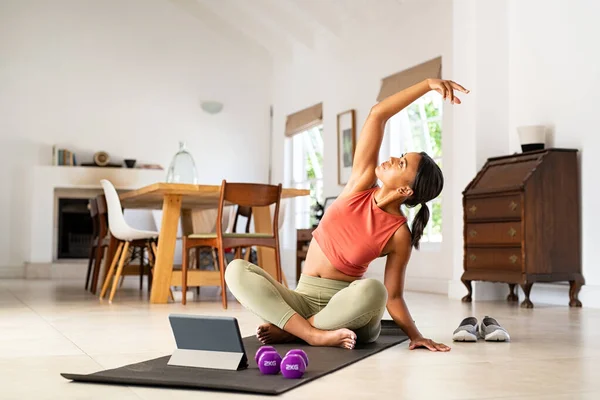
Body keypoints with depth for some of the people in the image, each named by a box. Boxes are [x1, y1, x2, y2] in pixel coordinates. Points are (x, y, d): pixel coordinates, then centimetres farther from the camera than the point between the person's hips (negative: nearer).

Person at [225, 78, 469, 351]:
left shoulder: (399, 234, -10)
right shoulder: (361, 184, -3)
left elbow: (392, 296, -5)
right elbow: (377, 115, -7)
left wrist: (415, 335, -19)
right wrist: (427, 85, -8)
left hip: (346, 304, -3)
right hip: (304, 299, 4)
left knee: (371, 290, -40)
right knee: (237, 270, -20)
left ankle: (288, 329, -21)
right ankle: (314, 334, -29)